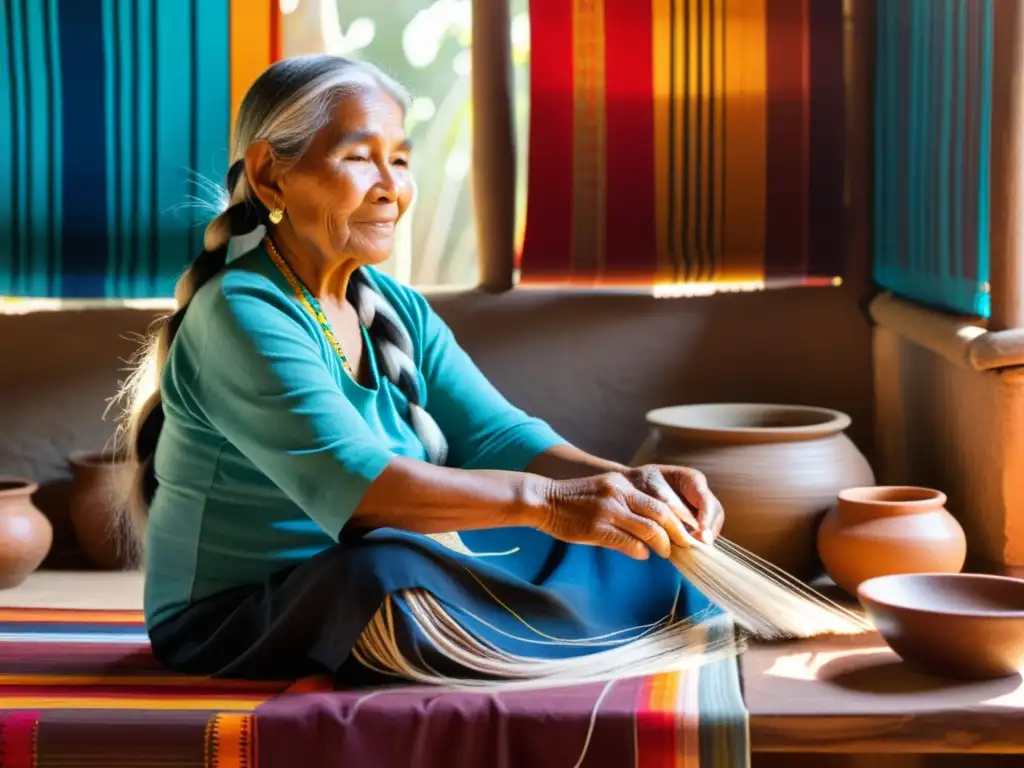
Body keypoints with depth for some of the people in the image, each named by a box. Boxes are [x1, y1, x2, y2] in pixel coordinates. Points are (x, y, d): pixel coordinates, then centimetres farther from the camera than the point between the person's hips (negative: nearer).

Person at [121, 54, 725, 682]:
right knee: (387, 571, -39)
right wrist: (544, 500, -43)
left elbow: (497, 436, -3)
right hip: (237, 626, -8)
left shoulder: (399, 311, 9)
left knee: (644, 565, -4)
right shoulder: (242, 315, -18)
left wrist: (629, 483, -23)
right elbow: (348, 480, -32)